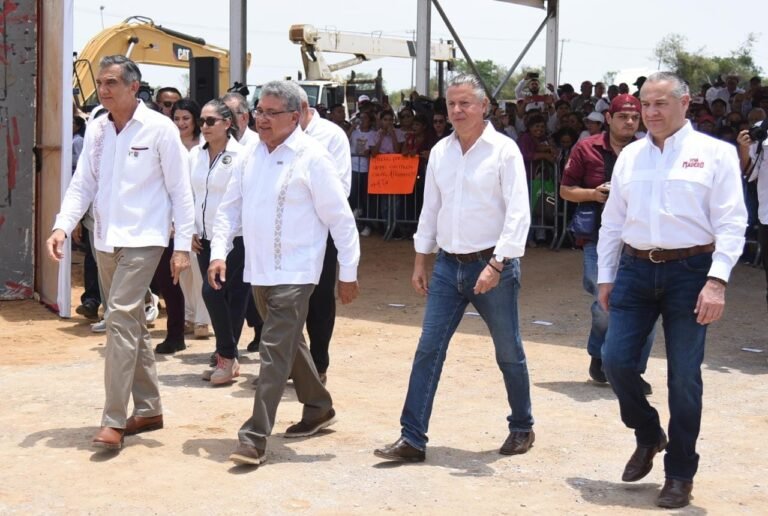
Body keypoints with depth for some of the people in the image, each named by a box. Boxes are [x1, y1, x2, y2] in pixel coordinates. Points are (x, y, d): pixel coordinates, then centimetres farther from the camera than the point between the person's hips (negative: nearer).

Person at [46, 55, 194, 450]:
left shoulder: (160, 129, -8)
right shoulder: (95, 129, 7)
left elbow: (180, 191, -6)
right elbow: (82, 185, 7)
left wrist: (182, 245, -10)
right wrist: (62, 227, -9)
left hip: (142, 239, -6)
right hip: (105, 241, 6)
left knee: (120, 320, -16)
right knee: (131, 324, 13)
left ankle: (114, 420, -11)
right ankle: (149, 409, 25)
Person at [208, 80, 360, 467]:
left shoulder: (312, 158, -12)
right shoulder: (255, 153, 9)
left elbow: (341, 219, -10)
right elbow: (230, 207, 14)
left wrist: (348, 273, -8)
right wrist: (219, 252, 3)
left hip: (293, 273, -8)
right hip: (258, 271, 8)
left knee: (275, 351, -11)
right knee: (289, 344, 20)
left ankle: (255, 438, -9)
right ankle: (319, 408, 38)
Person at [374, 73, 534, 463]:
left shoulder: (503, 150, -9)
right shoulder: (440, 152, 8)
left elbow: (518, 214, -14)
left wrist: (496, 265, -21)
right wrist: (420, 261, 12)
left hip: (493, 266, -5)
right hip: (449, 266, 5)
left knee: (509, 353, 9)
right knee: (428, 350, -1)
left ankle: (522, 428, 29)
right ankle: (412, 439, 1)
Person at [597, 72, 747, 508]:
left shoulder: (714, 153, -3)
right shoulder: (630, 156, 10)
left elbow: (731, 222, -8)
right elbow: (613, 221, 14)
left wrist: (717, 280, -16)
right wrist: (606, 276, 13)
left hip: (689, 272, -4)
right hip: (635, 269, 4)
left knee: (684, 377, 3)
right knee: (617, 361, -1)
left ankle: (680, 474, 17)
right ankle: (648, 435, 28)